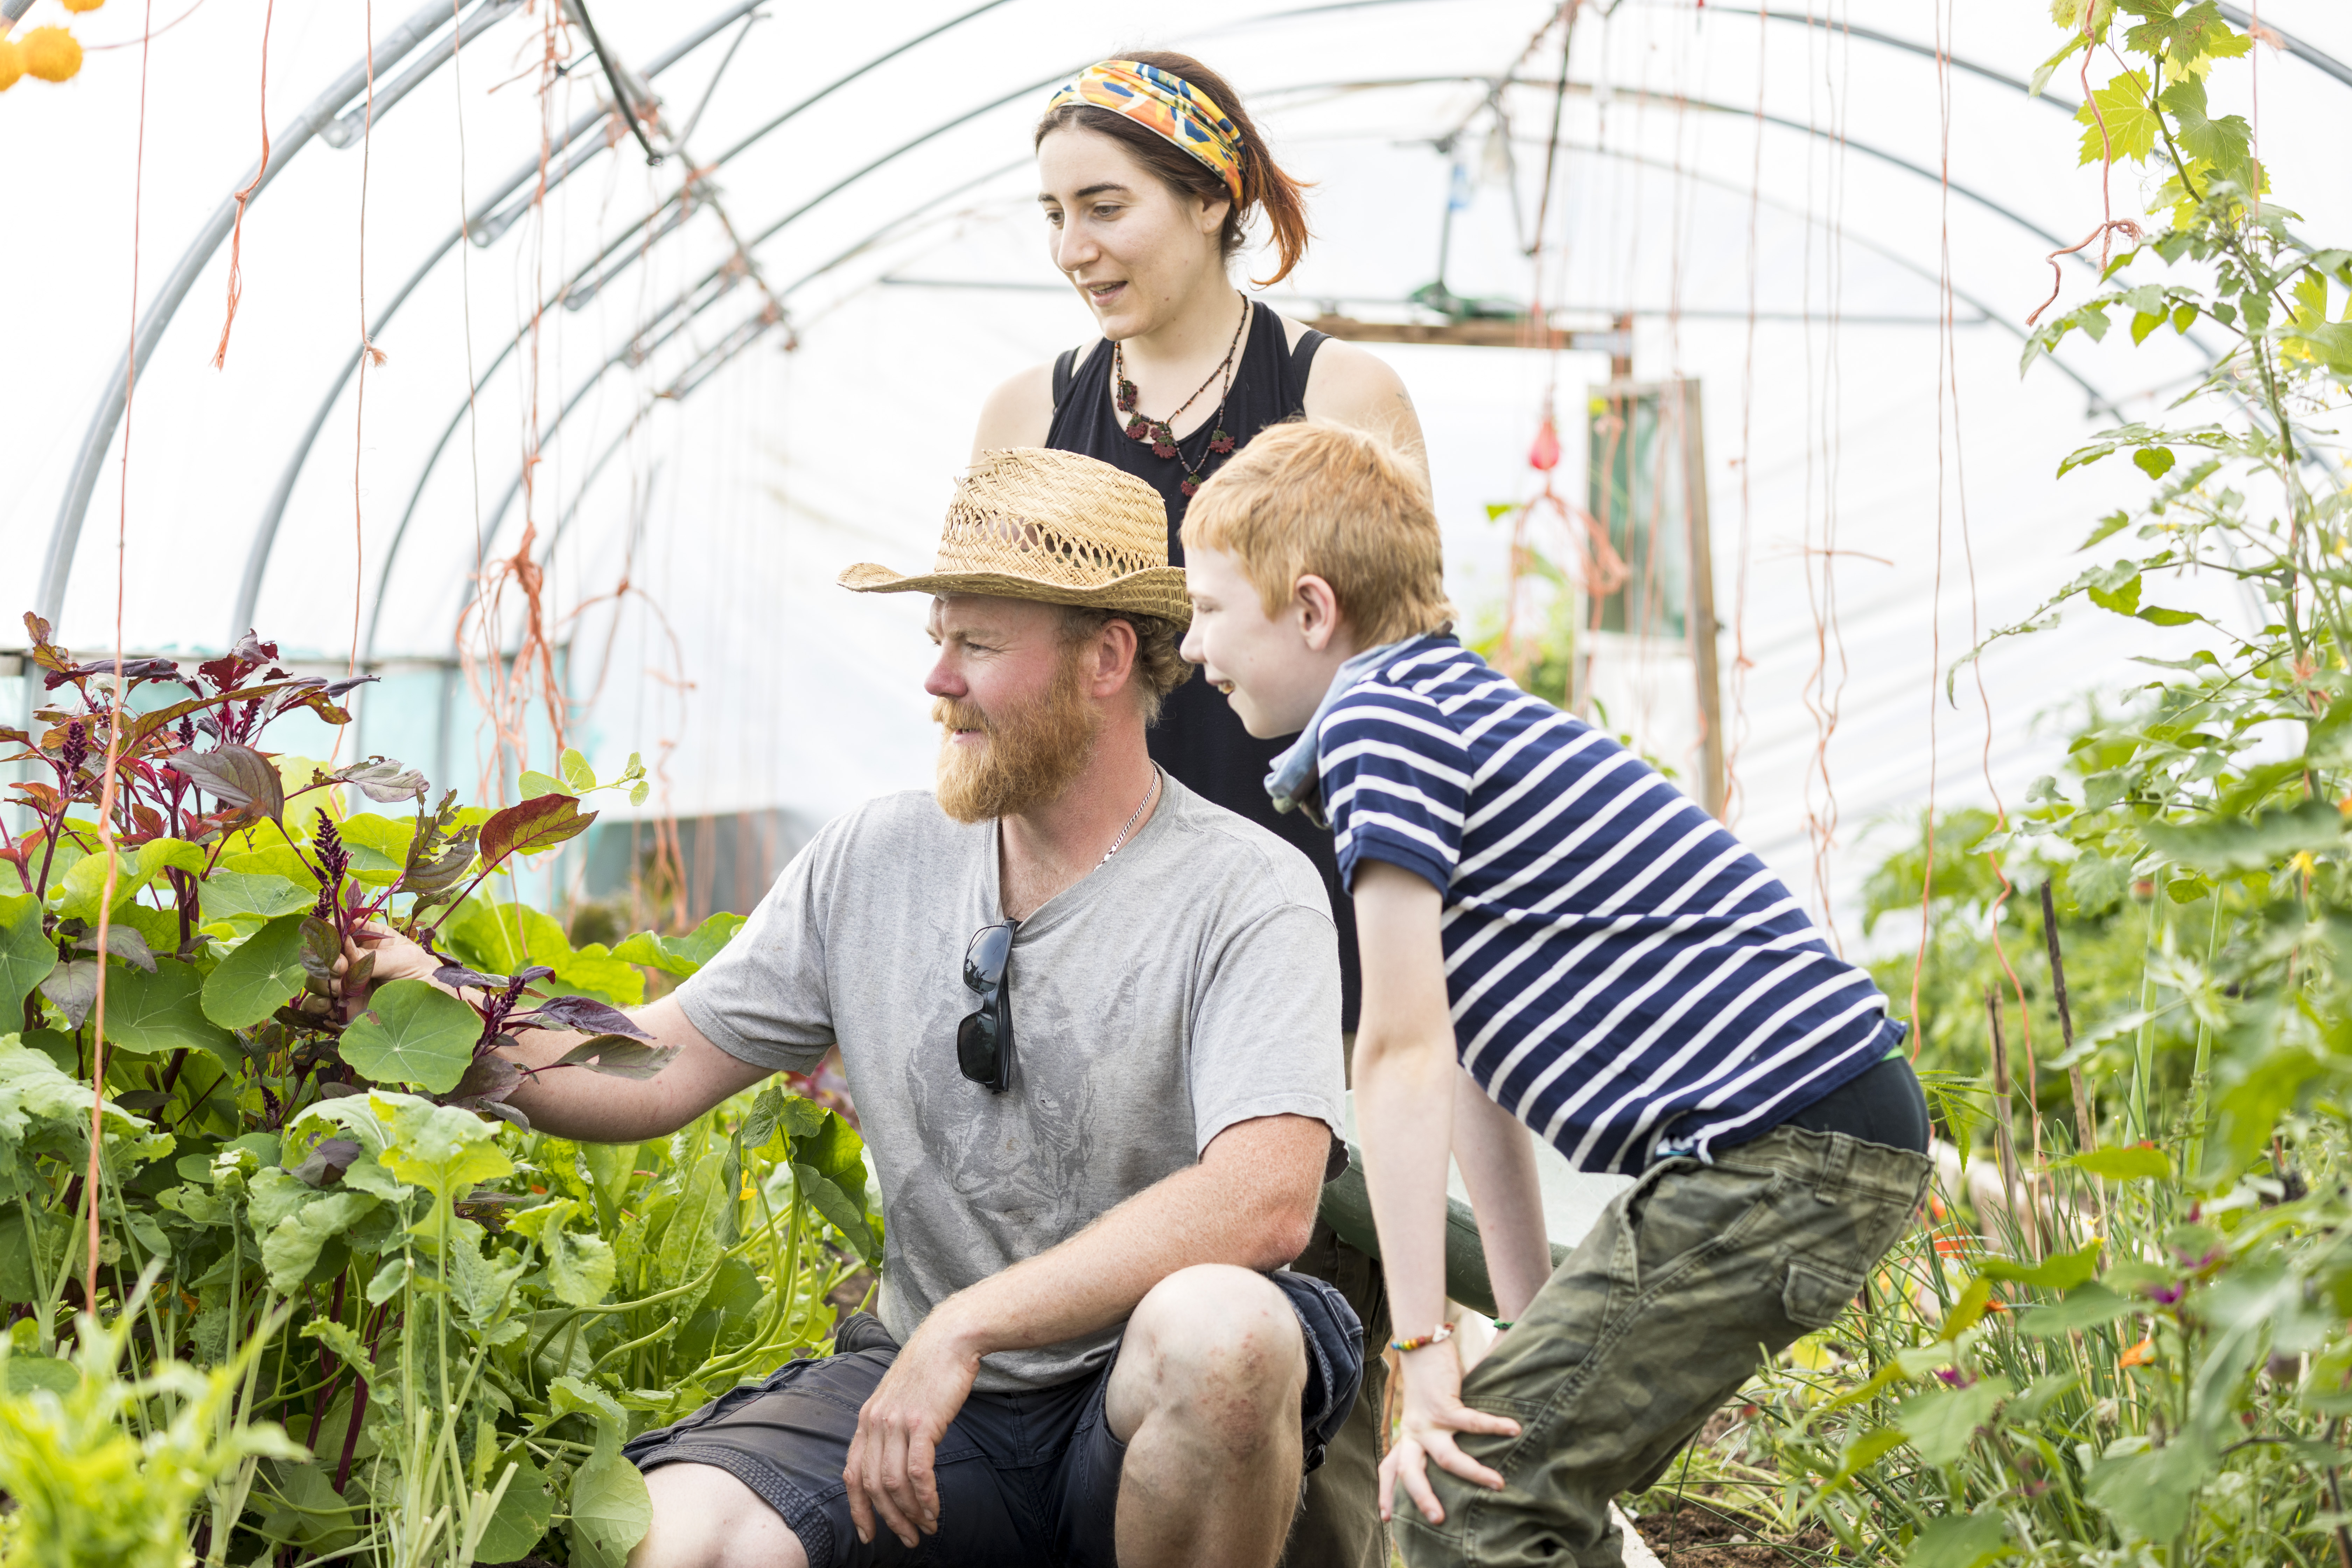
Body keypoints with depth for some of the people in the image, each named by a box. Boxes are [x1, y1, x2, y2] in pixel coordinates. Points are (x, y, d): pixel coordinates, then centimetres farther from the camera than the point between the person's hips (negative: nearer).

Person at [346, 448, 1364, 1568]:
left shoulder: (1247, 895, -10)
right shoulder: (873, 863, 7)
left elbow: (1263, 1200, -25)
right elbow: (657, 1075, 8)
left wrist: (967, 1326, -28)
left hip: (1147, 1424, -2)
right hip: (924, 1392, 2)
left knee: (1216, 1327, -38)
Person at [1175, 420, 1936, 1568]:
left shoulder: (1379, 713, -8)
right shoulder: (1453, 708, 22)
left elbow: (1402, 1055, -13)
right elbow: (1472, 1063, 22)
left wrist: (1426, 1351, -13)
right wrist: (1534, 1336, 23)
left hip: (1775, 1146, -11)